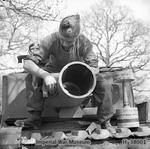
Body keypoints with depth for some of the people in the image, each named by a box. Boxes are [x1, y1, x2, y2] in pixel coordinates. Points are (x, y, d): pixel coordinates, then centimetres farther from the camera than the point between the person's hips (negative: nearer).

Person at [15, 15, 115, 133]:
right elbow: (27, 63, -38)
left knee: (99, 82, -27)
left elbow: (94, 68, -31)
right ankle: (35, 118, -20)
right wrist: (45, 75, -56)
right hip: (54, 69, 0)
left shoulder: (84, 42, -31)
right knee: (32, 78, -28)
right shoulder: (51, 40, -34)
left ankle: (105, 121, -14)